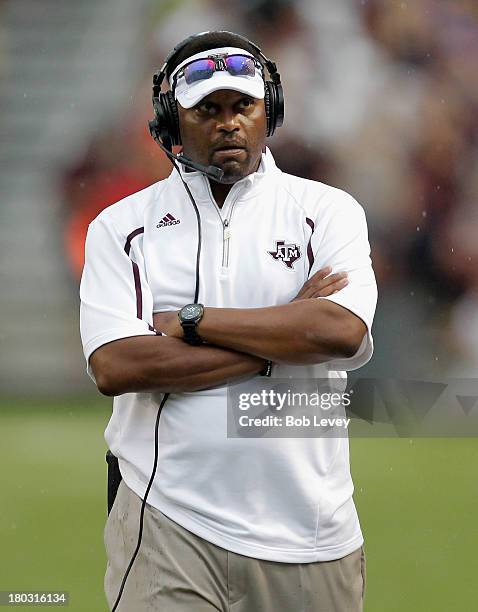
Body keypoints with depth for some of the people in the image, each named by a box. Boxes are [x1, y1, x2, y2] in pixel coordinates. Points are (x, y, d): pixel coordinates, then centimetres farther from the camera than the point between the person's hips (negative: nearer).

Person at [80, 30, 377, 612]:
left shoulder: (328, 210, 5)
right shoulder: (120, 226, 4)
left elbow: (342, 331, -14)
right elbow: (114, 367, -11)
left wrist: (188, 321, -11)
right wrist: (288, 334, -10)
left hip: (308, 532, 1)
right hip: (167, 525, -1)